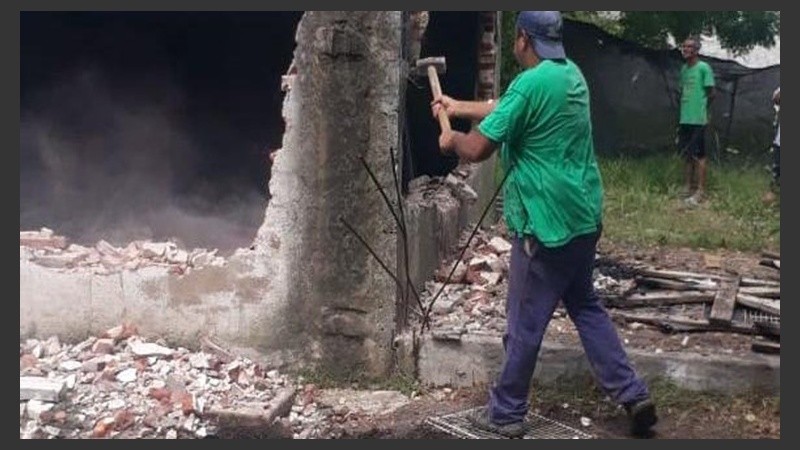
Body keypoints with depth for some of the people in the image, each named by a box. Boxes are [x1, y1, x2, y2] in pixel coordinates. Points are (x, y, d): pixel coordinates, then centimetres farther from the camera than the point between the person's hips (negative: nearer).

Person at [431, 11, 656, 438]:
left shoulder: (531, 83, -19)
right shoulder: (571, 73, 9)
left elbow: (477, 149, -17)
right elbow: (507, 109, 24)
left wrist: (451, 139, 4)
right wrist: (459, 106, 32)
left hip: (547, 222, -9)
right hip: (584, 216, 9)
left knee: (525, 323, 5)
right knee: (585, 304, 21)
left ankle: (506, 412, 19)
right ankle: (633, 394, 20)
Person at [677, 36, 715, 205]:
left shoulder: (704, 68, -8)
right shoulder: (684, 69, 14)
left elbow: (711, 94, -7)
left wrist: (704, 113, -5)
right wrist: (682, 113, 15)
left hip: (697, 119, -7)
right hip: (684, 118, 7)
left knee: (699, 155, -5)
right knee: (687, 154, 11)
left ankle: (700, 191, -2)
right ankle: (689, 187, 19)